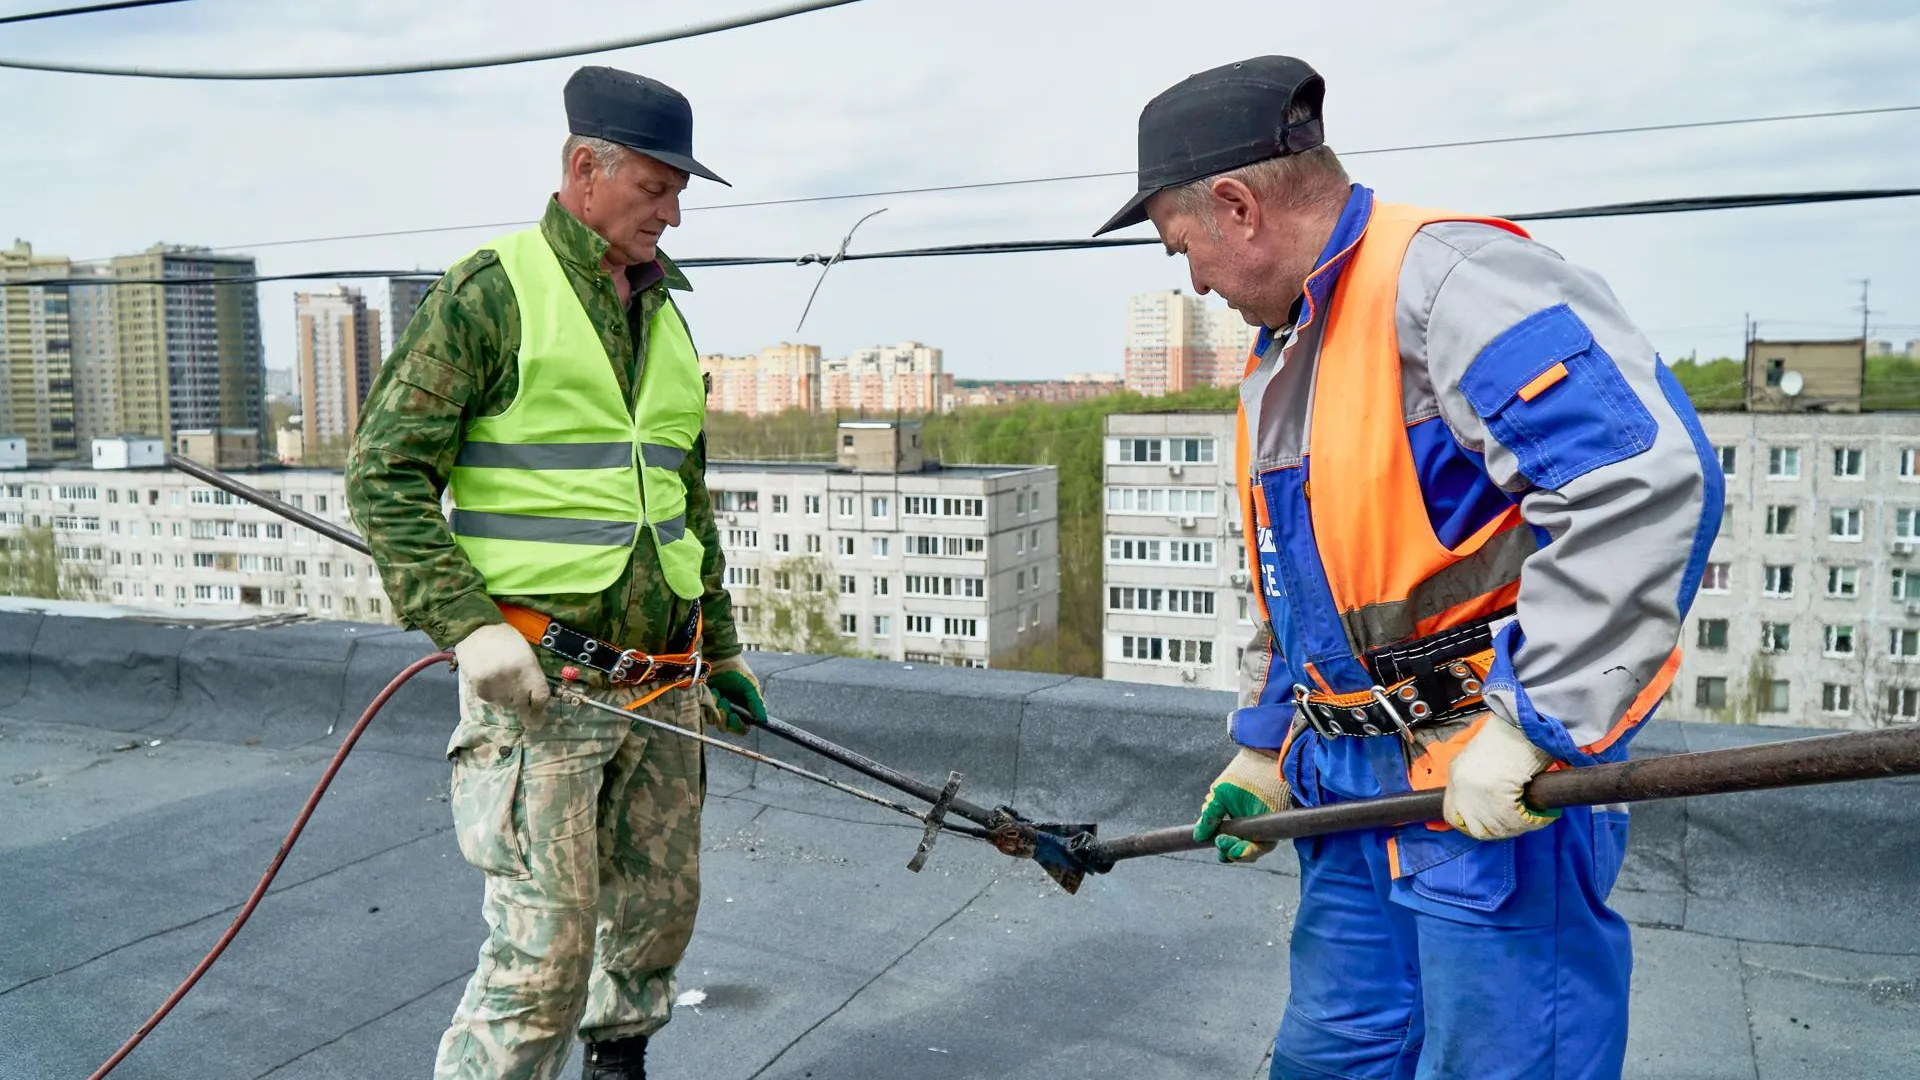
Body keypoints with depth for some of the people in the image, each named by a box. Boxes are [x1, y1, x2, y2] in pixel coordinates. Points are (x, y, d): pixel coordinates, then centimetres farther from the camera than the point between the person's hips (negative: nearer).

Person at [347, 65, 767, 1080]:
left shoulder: (667, 317, 16)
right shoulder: (491, 291, -5)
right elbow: (385, 474, -8)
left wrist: (722, 652, 22)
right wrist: (467, 624, -19)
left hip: (664, 685, 7)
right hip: (538, 684, -7)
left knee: (658, 915, 15)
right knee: (543, 955, -5)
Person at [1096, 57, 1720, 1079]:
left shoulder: (1446, 278, -15)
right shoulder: (1276, 358, 17)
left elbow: (1645, 478, -27)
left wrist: (1529, 726, -27)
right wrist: (1262, 746, 23)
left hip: (1501, 787, -9)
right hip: (1350, 783, 9)